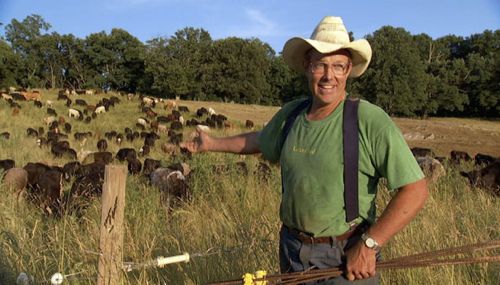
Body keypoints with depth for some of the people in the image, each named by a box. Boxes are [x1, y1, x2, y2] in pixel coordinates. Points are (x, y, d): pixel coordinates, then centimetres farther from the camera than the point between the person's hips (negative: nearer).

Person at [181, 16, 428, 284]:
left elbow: (415, 190, -19)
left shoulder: (371, 121, -18)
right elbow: (259, 140, 20)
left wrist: (368, 245, -21)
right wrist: (212, 143, 24)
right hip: (292, 249, 5)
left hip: (346, 257, -5)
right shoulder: (290, 113, -1)